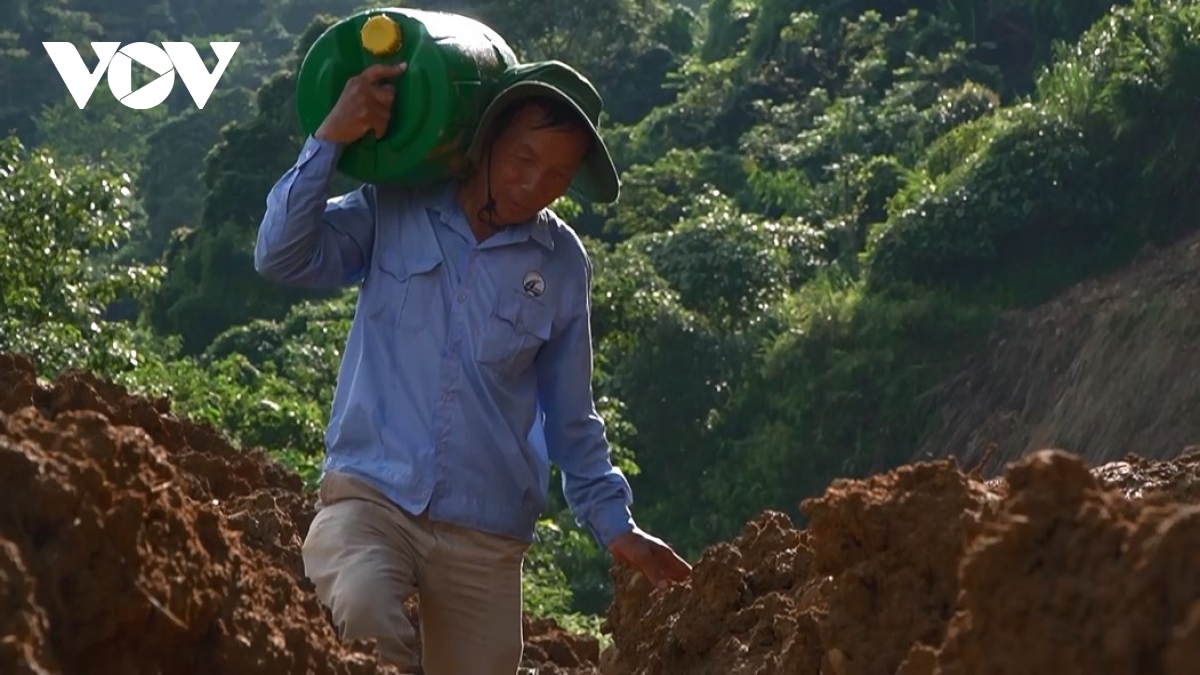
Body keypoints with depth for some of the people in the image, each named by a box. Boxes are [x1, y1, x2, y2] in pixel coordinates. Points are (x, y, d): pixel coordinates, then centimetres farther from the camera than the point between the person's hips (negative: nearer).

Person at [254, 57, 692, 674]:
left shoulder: (562, 266, 8)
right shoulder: (394, 212, 4)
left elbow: (570, 417, 15)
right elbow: (281, 257, -8)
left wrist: (614, 524, 11)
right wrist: (330, 140, -13)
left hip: (484, 537, 3)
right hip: (370, 496, -3)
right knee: (360, 616, -35)